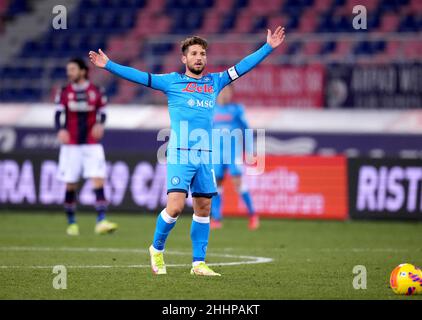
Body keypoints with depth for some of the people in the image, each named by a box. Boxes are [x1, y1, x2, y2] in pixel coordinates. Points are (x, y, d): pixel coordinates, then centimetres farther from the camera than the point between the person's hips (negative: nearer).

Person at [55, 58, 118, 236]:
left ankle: (101, 221, -16)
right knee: (70, 185, 3)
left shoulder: (96, 92, 2)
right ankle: (71, 223, 18)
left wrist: (100, 124, -15)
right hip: (71, 146, 1)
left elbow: (102, 113, 7)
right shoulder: (64, 93, 3)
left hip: (92, 145, -1)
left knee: (98, 180, -13)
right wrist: (60, 130, -23)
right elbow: (58, 114, -3)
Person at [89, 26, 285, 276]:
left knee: (203, 209, 4)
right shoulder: (172, 81, 5)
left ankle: (198, 262, 11)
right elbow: (140, 76, 2)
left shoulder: (215, 82, 16)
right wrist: (109, 65, -4)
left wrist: (269, 47, 19)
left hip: (205, 157, 4)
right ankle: (157, 249, 10)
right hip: (180, 155, -4)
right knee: (175, 207, -14)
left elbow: (242, 67, 21)